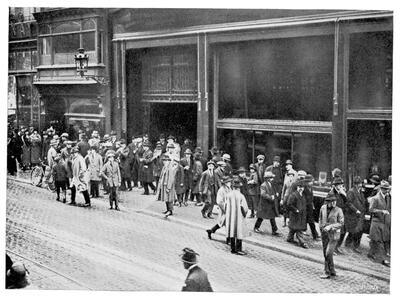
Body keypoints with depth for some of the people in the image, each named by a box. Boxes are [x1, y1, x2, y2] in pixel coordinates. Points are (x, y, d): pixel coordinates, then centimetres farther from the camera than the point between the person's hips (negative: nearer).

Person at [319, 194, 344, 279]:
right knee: (325, 253, 9)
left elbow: (341, 223, -12)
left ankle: (327, 273, 1)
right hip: (324, 233, 5)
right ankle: (332, 271, 23)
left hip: (334, 234, -5)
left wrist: (330, 226, -21)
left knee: (328, 253, -11)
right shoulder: (323, 208, 0)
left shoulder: (338, 210, -13)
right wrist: (321, 227, 6)